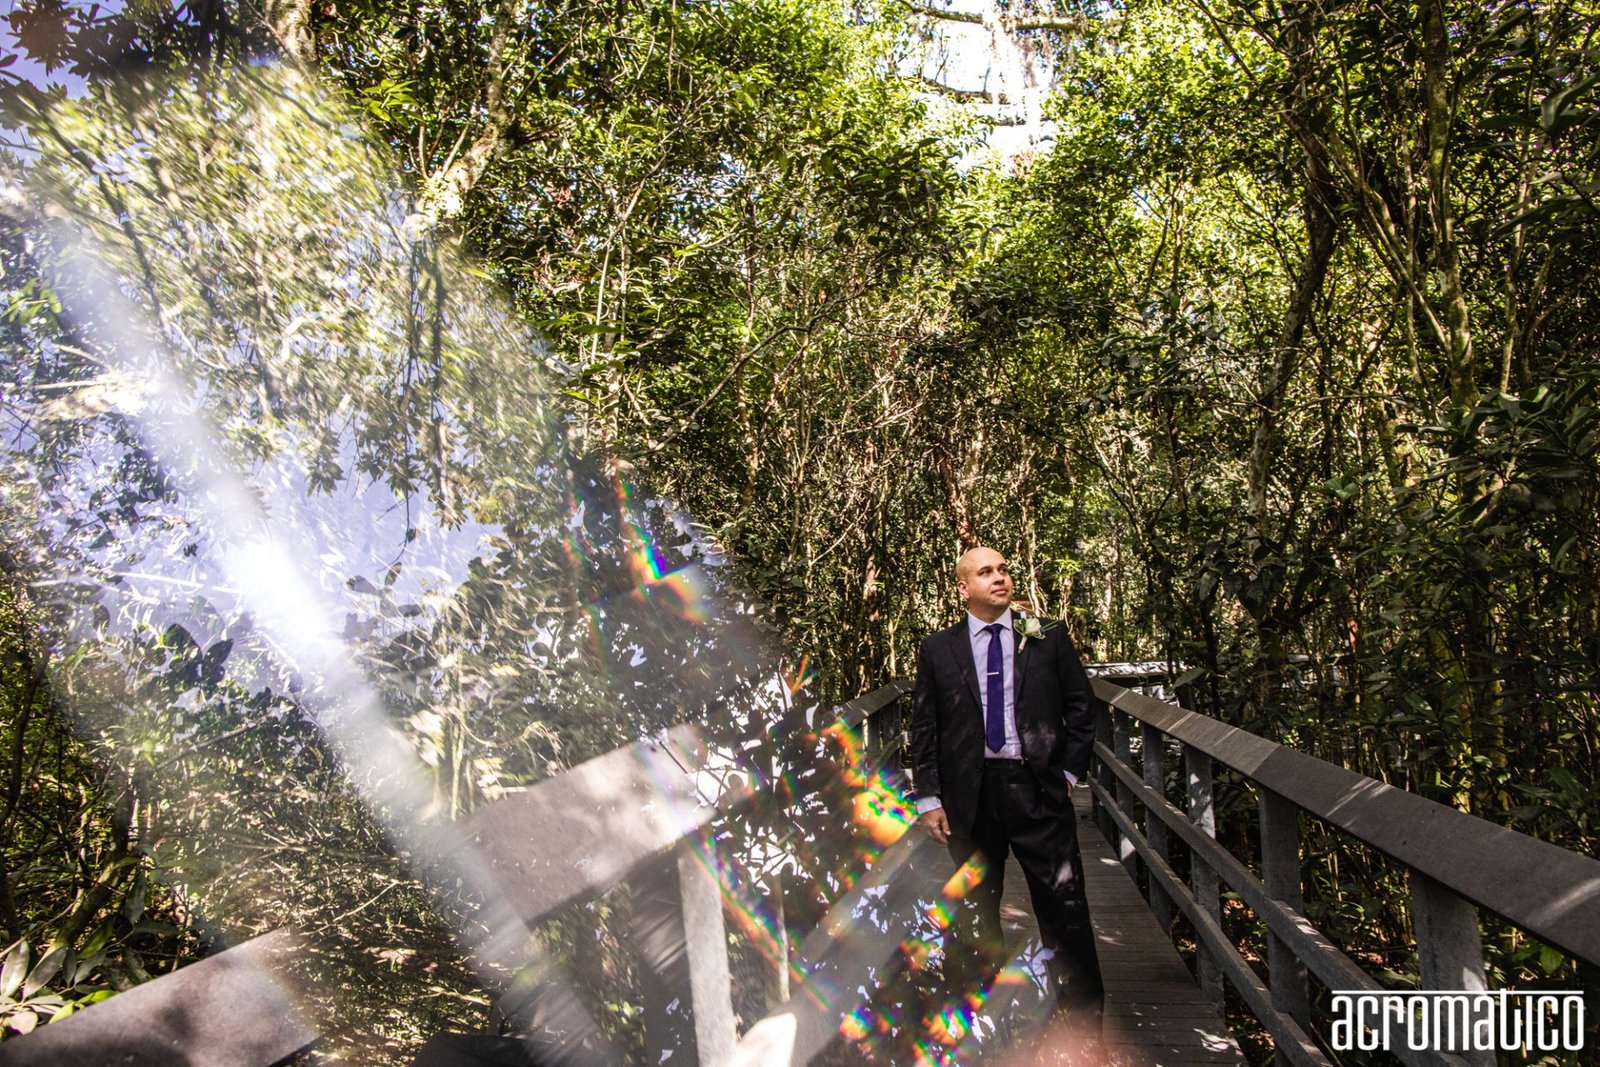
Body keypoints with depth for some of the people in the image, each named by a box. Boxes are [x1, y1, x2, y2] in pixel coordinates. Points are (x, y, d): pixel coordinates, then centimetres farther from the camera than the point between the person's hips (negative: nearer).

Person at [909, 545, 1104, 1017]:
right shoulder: (938, 649, 4)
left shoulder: (1048, 636, 5)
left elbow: (1080, 707, 9)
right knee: (976, 910, 12)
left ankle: (1085, 1020, 19)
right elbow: (924, 727, 5)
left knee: (1065, 905, 2)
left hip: (1038, 787, 0)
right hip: (969, 792, 1)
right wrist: (928, 798, 0)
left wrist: (1068, 770, 1)